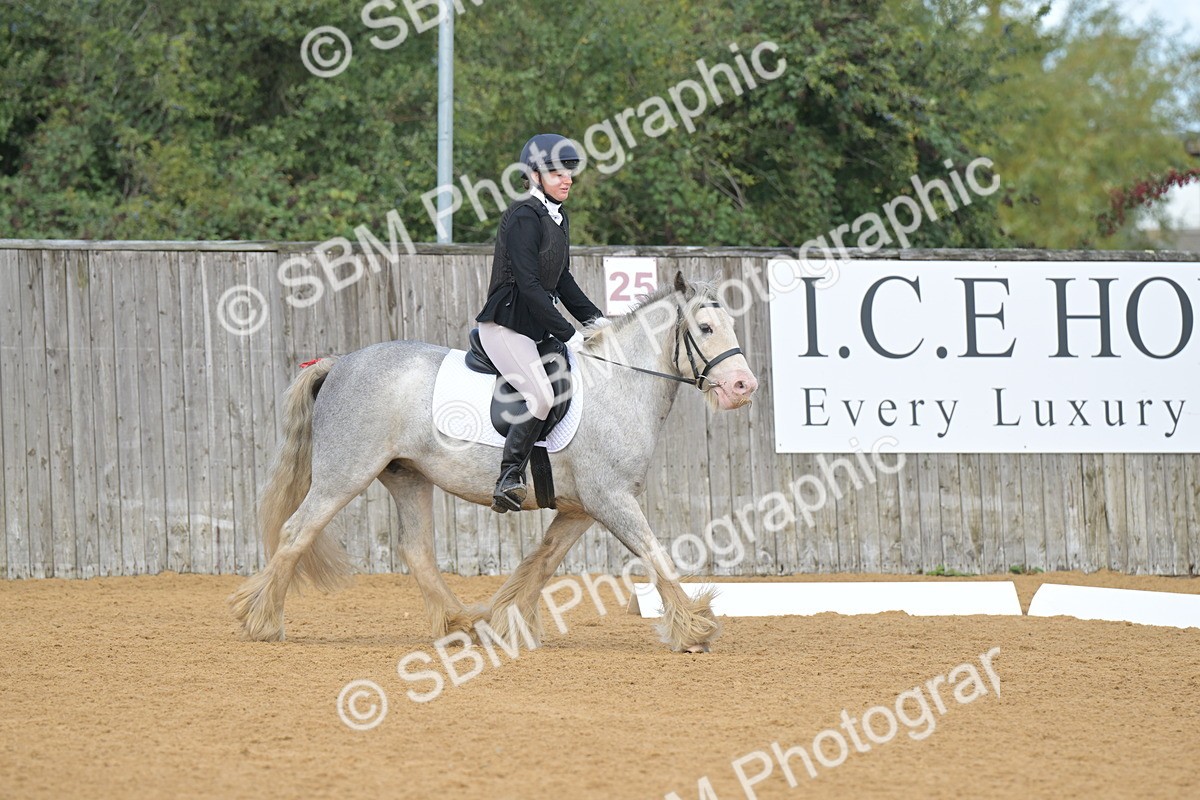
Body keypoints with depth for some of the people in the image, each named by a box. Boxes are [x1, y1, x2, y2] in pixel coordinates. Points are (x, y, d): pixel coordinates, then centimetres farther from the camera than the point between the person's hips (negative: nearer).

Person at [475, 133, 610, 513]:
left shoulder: (558, 218, 12)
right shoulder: (524, 217, -17)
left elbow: (562, 280, 19)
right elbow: (528, 284, -22)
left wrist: (592, 317, 5)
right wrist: (567, 333, -21)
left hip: (538, 324, 10)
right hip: (505, 324, -10)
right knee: (542, 396, -25)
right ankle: (509, 479, -19)